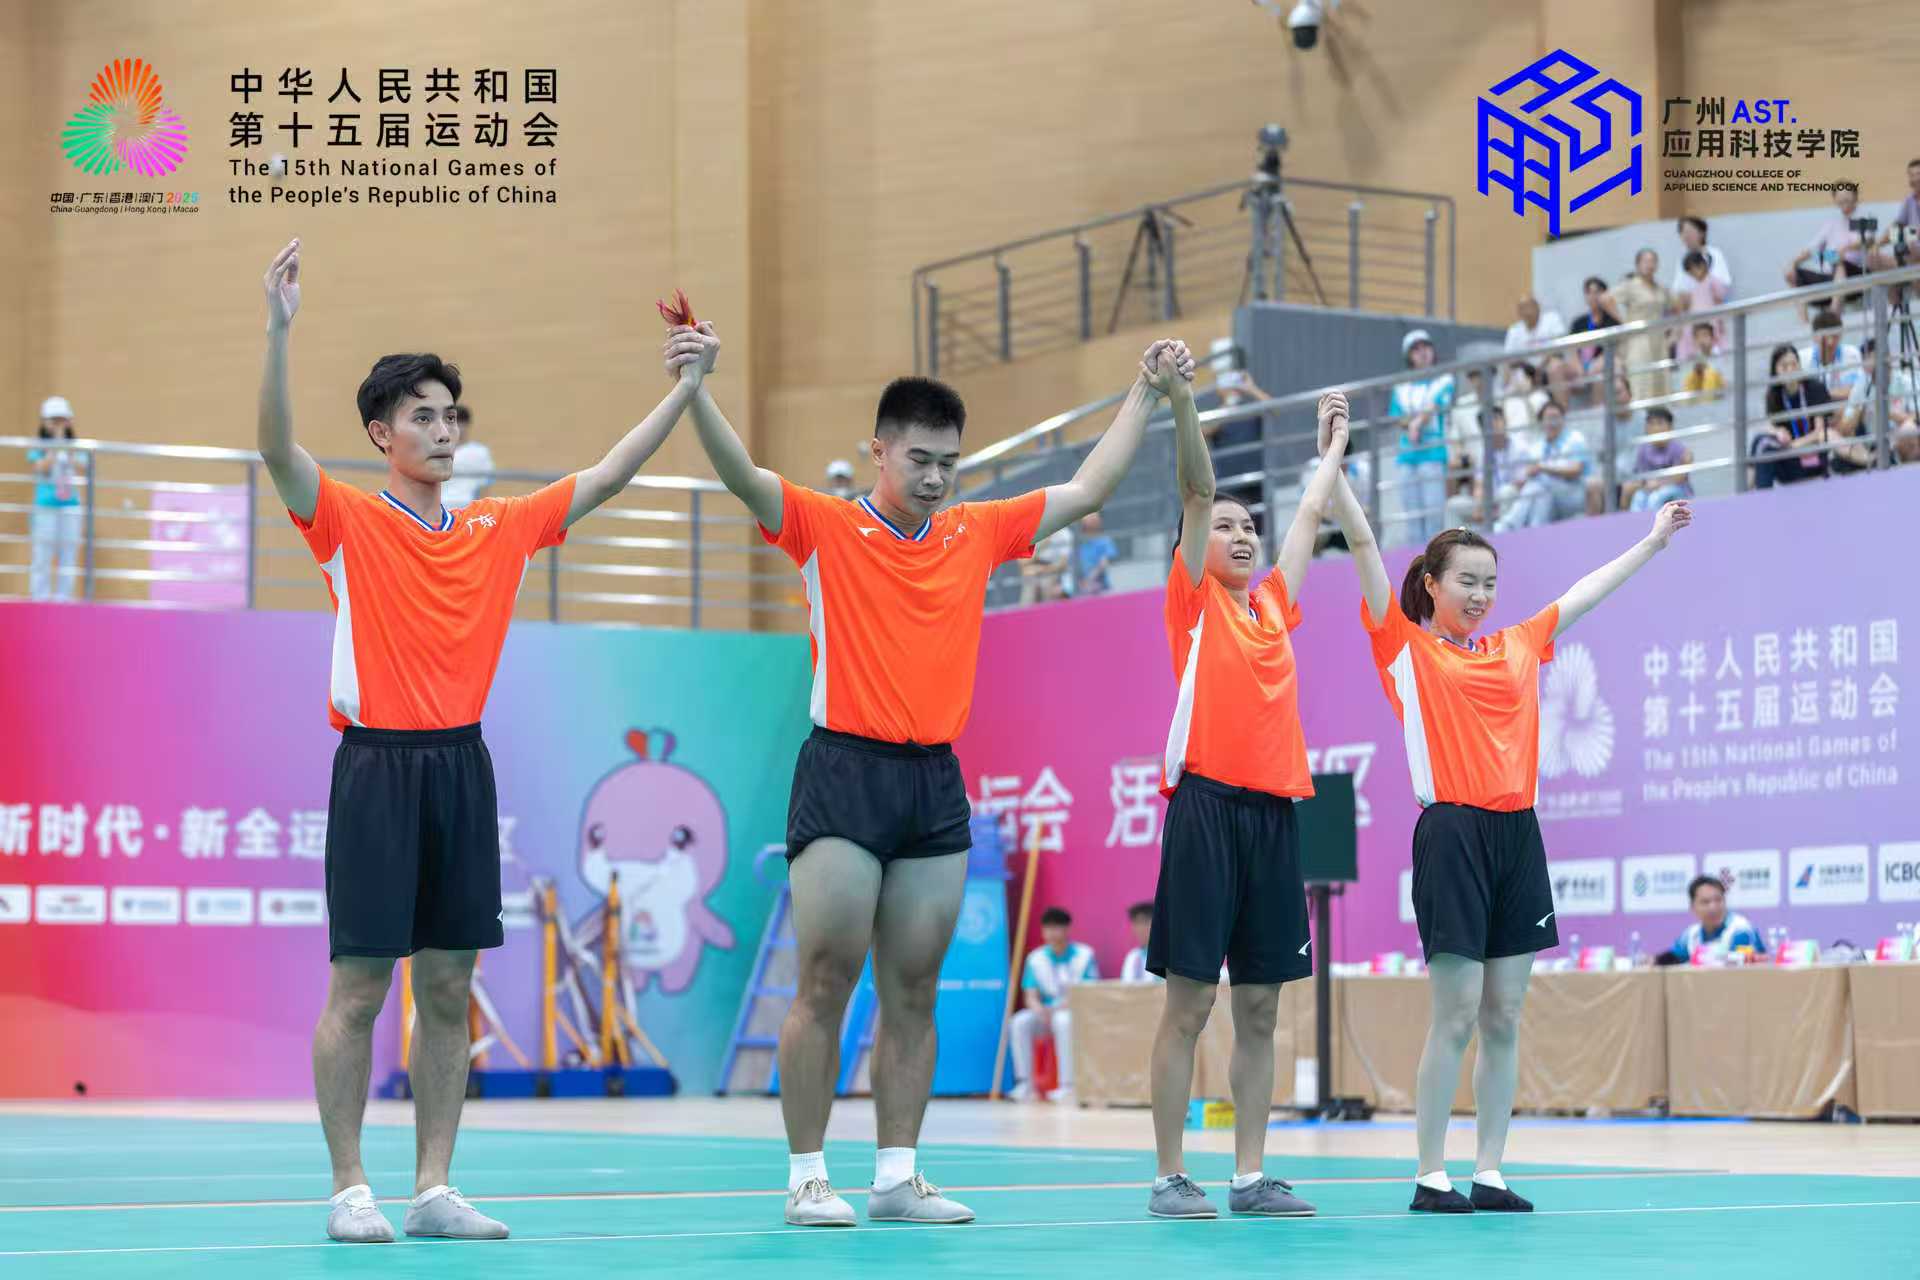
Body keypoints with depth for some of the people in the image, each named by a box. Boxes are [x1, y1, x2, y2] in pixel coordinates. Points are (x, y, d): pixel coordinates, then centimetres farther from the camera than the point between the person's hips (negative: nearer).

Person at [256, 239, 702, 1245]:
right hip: (377, 765, -5)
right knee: (359, 985, -3)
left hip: (461, 764, 5)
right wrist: (278, 330, -31)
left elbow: (606, 476, 16)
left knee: (449, 990, 6)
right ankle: (350, 1191, 5)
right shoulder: (348, 521, -2)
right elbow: (278, 449, -18)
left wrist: (685, 388, 9)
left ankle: (435, 1189, 12)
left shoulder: (496, 529, 12)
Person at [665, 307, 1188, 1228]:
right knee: (825, 985, -5)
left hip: (936, 782, 5)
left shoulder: (976, 535, 13)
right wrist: (696, 386, -29)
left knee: (913, 994, 6)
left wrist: (1147, 392, 21)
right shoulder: (826, 529, 0)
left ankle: (897, 1178, 11)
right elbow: (741, 474, -14)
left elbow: (1086, 489, 21)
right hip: (845, 773, -5)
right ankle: (807, 1179, 1)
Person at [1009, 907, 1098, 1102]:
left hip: (1077, 1013, -3)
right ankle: (1025, 1083, -25)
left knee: (1063, 1021, -37)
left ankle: (1067, 1085, -37)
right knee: (1019, 1022, -26)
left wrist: (1061, 1007, -25)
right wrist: (1040, 1010, -23)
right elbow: (1030, 997, 1)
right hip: (1045, 1012, 3)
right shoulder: (1035, 958, 6)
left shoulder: (1084, 956, -4)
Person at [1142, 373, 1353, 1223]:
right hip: (1208, 808, -6)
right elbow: (1196, 491, -8)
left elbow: (1308, 517, 32)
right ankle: (1170, 1178, 0)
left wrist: (1331, 449, 43)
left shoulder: (1274, 604, 17)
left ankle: (1250, 1177, 12)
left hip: (1274, 812, 6)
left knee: (1260, 1006, 7)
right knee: (1189, 1001, -4)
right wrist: (1180, 398, -16)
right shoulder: (1195, 600, 3)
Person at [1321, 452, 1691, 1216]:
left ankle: (1489, 1173, 10)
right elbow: (1363, 541, -2)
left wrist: (1654, 540, 39)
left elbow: (1588, 592, 30)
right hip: (1453, 832, -6)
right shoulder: (1406, 647, 3)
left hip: (1517, 835, 6)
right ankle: (1430, 1177, -1)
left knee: (1504, 1017, 5)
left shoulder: (1516, 647, 17)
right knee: (1456, 1016, -7)